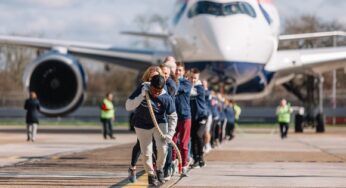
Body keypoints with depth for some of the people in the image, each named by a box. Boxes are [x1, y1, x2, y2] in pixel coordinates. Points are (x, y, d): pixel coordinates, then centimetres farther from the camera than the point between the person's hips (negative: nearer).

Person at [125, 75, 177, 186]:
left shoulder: (166, 98, -22)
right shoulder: (141, 89, -21)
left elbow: (173, 117, -10)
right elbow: (128, 107, -22)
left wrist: (170, 133, -18)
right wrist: (142, 96, -33)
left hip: (160, 123, -1)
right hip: (142, 125, 1)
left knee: (162, 147, -18)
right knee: (146, 153, 2)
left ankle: (159, 170, 9)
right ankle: (151, 174, 26)